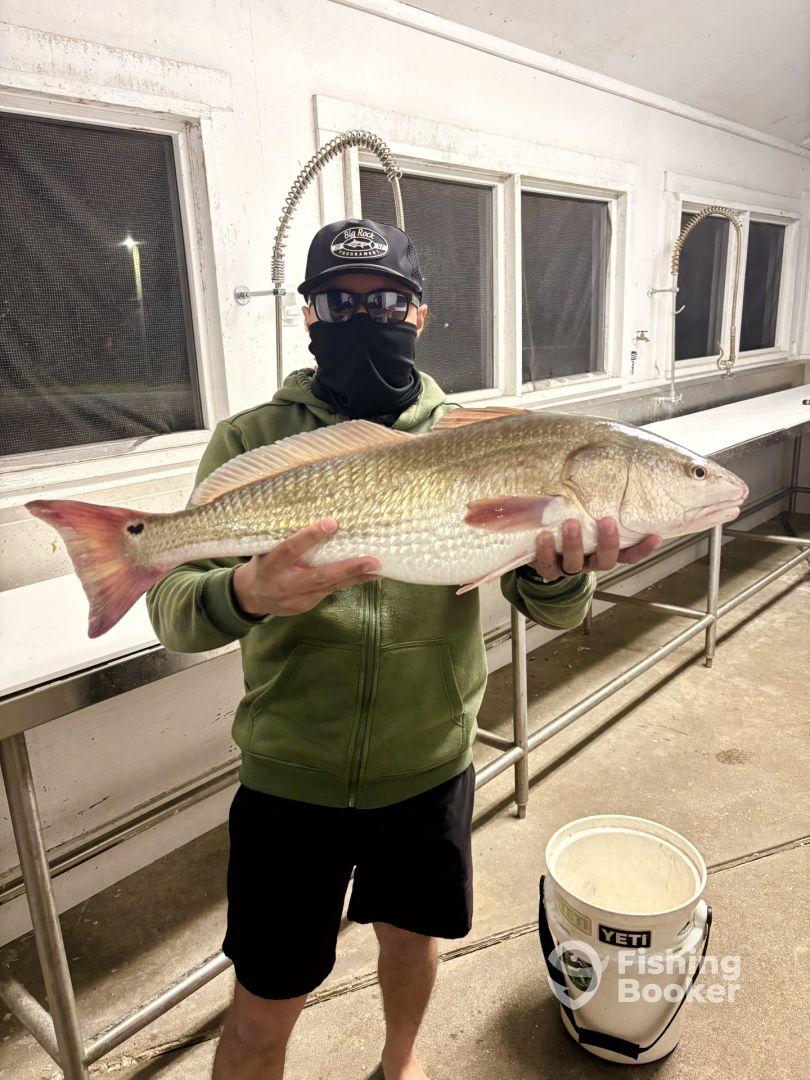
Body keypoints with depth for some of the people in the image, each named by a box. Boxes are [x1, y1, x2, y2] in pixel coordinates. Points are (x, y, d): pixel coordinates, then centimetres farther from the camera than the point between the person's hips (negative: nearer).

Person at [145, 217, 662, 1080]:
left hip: (429, 770, 2)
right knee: (264, 1010, 13)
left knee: (410, 934, 26)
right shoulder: (251, 441, -8)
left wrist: (555, 571, -34)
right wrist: (245, 595, -38)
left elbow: (555, 610, -10)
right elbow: (173, 611, -15)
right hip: (290, 777, -1)